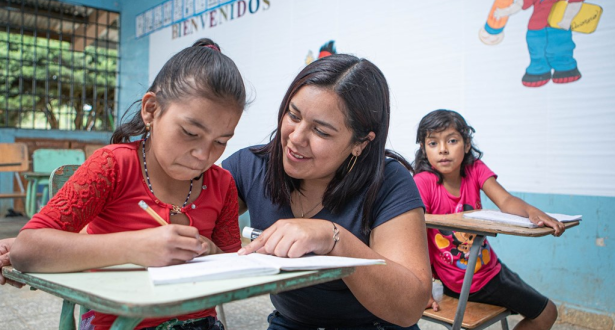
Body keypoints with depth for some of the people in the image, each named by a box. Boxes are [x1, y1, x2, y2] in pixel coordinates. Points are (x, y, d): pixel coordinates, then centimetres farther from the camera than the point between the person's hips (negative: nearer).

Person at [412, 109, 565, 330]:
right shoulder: (423, 182, -25)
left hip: (490, 267, 6)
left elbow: (505, 200, -23)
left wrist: (531, 211, -45)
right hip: (461, 284, -6)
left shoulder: (475, 169, -9)